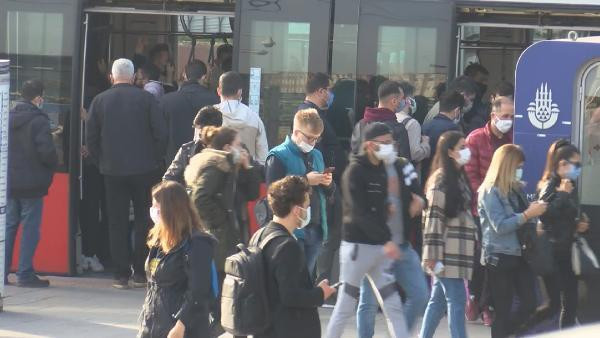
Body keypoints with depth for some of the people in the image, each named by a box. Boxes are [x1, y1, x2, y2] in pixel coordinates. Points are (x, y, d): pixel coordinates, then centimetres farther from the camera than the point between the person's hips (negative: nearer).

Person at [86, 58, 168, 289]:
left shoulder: (100, 101, 0)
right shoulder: (146, 99, -5)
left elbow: (91, 139, 2)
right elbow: (161, 133, -6)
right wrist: (156, 160, 7)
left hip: (112, 170, 1)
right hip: (144, 169, -1)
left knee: (117, 222, 6)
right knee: (144, 220, 7)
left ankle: (121, 275, 4)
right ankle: (141, 272, 4)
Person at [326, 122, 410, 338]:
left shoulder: (381, 170, 11)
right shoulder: (355, 171, -12)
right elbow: (359, 213, -20)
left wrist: (387, 208, 1)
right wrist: (386, 240, -24)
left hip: (380, 246, 7)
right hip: (358, 245, -7)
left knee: (394, 307, 3)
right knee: (345, 307, 2)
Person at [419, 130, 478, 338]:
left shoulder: (459, 177, 15)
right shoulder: (441, 179, -12)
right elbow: (433, 218, -16)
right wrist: (432, 255, -20)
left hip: (457, 253, 9)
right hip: (447, 254, -9)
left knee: (438, 300, 11)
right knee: (456, 300, -8)